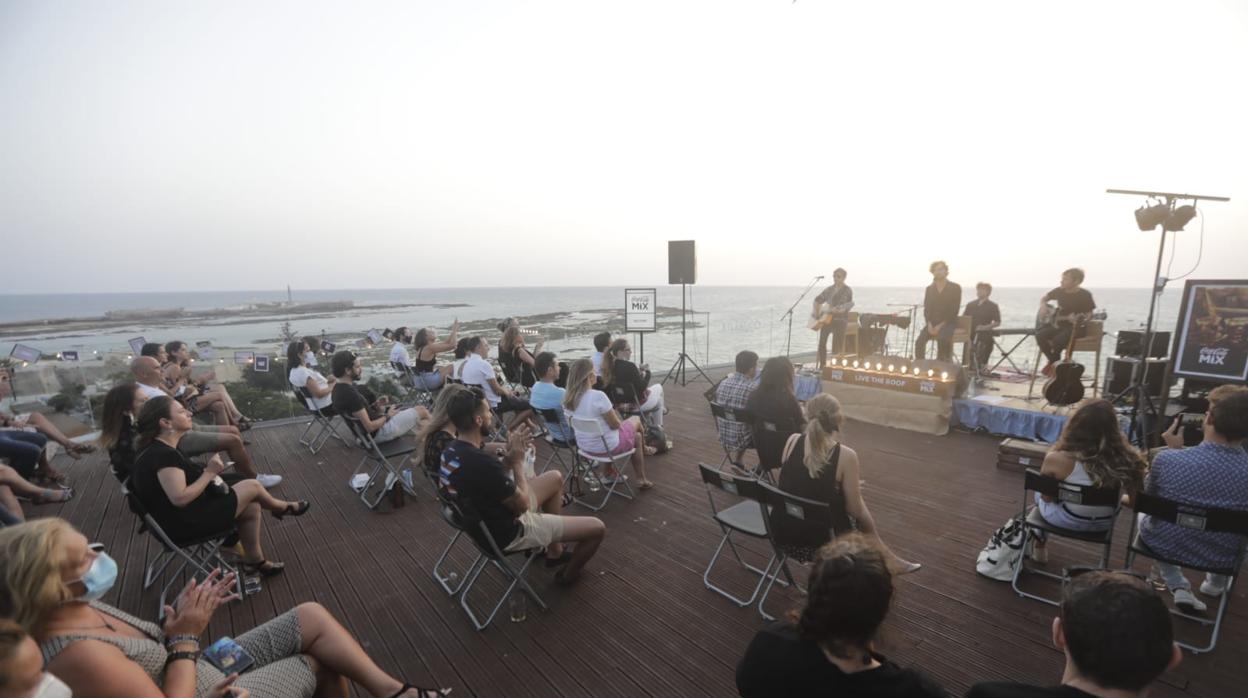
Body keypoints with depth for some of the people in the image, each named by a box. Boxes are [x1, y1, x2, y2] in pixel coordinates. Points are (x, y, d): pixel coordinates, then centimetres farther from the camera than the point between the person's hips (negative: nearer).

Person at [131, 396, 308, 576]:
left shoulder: (160, 449, 6)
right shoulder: (163, 455, -26)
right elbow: (180, 498, -30)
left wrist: (208, 473, -1)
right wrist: (210, 472, -20)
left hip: (183, 517, 10)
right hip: (184, 524, -10)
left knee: (252, 508, 8)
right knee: (252, 486, -4)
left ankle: (255, 561, 17)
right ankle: (283, 508, 26)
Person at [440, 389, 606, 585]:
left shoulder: (452, 450, -6)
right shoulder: (482, 463, -35)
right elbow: (522, 505, -20)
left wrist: (509, 456, -6)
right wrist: (518, 460, -11)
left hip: (486, 520, 9)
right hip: (508, 533, -9)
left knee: (555, 478, 23)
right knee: (597, 528, -3)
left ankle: (555, 552, 31)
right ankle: (569, 574, 27)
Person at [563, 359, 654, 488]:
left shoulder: (568, 398, -8)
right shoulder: (598, 396, -30)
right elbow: (615, 425, -20)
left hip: (584, 446, 7)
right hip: (607, 446, -7)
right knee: (636, 420, 22)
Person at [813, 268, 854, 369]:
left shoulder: (847, 291, -3)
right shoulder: (829, 289, 12)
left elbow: (848, 306, -10)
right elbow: (818, 299, 20)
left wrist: (839, 310, -29)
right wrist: (816, 311, 5)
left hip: (840, 320, -5)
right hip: (826, 319, 5)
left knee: (837, 346, -8)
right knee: (822, 343, 1)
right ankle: (822, 366, 13)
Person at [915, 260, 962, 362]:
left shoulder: (955, 288, 0)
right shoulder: (929, 289, 13)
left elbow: (954, 310, -6)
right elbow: (926, 308, 8)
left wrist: (941, 325, -16)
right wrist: (929, 324, -10)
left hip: (948, 323, -3)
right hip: (932, 323, 3)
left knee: (942, 340, -35)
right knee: (919, 341, -24)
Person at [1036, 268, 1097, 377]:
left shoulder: (1085, 295, -12)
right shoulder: (1059, 291, 2)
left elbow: (1089, 314, -10)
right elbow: (1044, 297, 19)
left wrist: (1077, 318, -30)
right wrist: (1043, 306, -1)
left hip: (1076, 327, -5)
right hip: (1058, 323, 5)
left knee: (1058, 339, -33)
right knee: (1040, 335, -23)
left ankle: (1055, 363, -4)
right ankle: (1053, 361, -3)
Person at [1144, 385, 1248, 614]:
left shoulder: (1167, 459, -28)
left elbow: (1147, 496, -5)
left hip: (1163, 547, -2)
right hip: (1221, 559, 2)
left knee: (1146, 510, 31)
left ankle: (1179, 587, 17)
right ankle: (1216, 584, 47)